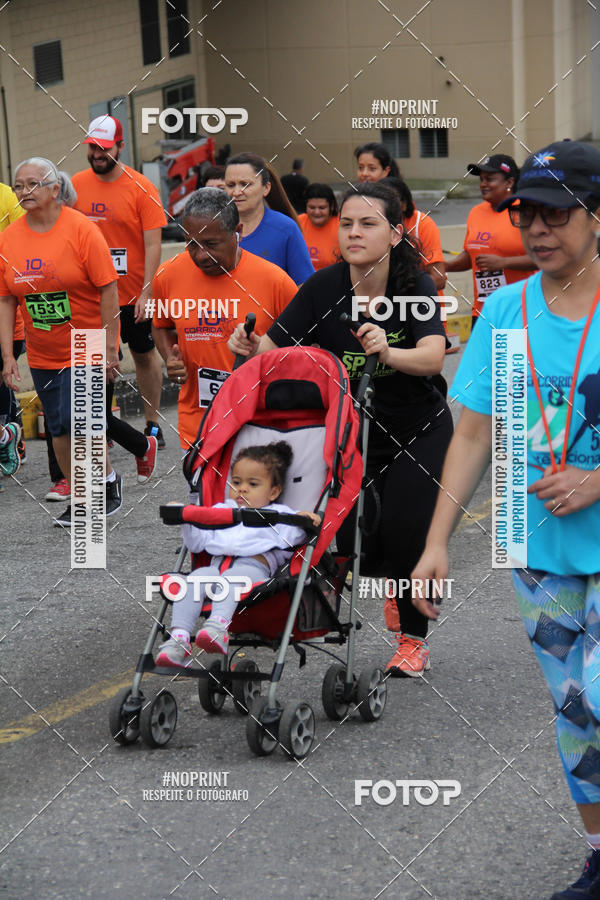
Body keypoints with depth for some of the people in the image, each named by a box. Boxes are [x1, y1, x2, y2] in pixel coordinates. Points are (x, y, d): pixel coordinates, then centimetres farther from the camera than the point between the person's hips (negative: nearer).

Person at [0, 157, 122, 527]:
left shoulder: (81, 229, -13)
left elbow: (108, 289, -13)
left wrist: (109, 348, -15)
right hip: (42, 354, 5)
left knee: (76, 419, -13)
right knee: (59, 427, 9)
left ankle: (109, 480, 13)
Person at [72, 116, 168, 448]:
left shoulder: (141, 187, -9)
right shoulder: (76, 185, 0)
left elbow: (153, 244, -10)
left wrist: (146, 292, -16)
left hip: (134, 294, -2)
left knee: (145, 355, 10)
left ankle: (152, 423, 21)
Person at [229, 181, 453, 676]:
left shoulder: (415, 287, -20)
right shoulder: (324, 288, -14)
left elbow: (433, 357, -36)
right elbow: (275, 349, -17)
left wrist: (387, 352, -55)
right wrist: (251, 344, -39)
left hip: (418, 432, -2)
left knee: (404, 533, -10)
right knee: (350, 539, -5)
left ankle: (413, 638, 14)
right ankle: (389, 581, 31)